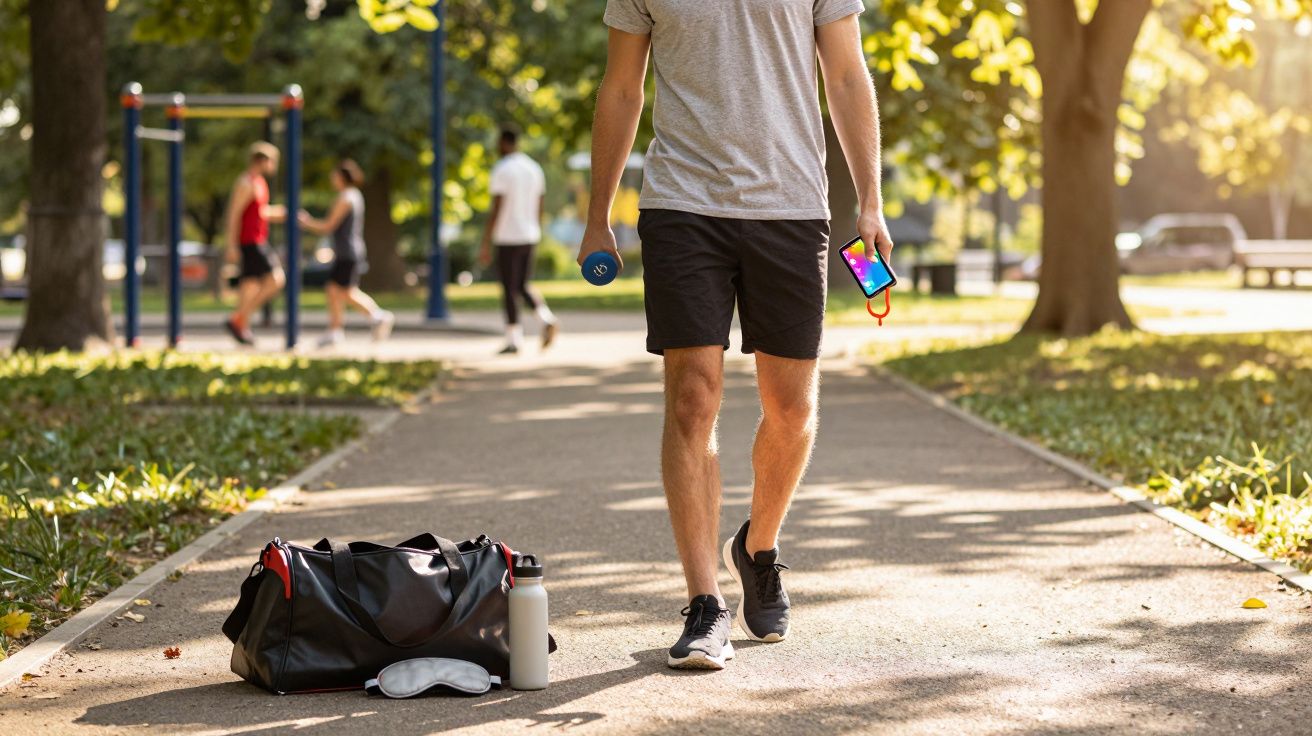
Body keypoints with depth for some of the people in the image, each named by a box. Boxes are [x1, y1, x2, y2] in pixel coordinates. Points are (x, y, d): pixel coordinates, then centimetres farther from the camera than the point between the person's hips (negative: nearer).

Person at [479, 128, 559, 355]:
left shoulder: (502, 170, -12)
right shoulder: (535, 169, 10)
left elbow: (495, 210, -16)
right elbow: (539, 209, 13)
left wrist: (486, 245, -13)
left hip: (508, 238, -6)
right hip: (530, 236, 6)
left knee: (509, 289, 1)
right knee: (523, 286, 16)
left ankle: (514, 340, 1)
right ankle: (547, 319, -7)